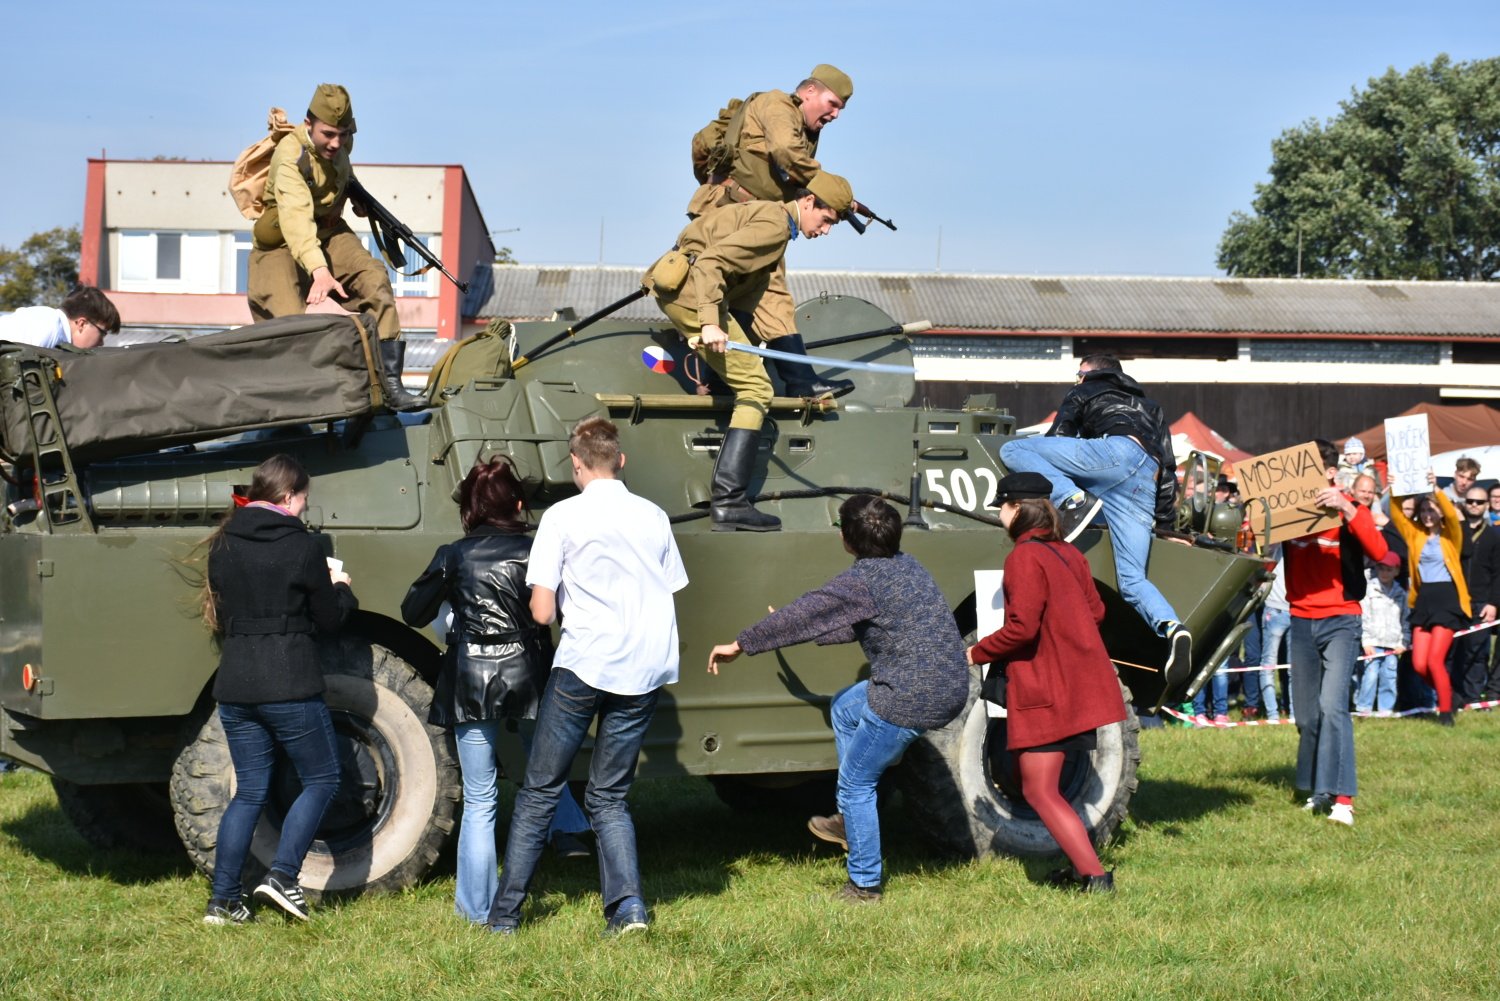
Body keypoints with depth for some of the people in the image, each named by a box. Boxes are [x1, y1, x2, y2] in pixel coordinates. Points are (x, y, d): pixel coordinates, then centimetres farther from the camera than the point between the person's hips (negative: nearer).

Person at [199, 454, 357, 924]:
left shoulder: (223, 546, 7)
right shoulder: (299, 547, -10)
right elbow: (328, 620, -2)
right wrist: (339, 589, 20)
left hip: (234, 687, 6)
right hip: (289, 687, -6)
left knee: (249, 790, 13)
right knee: (321, 779, 10)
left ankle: (223, 899, 9)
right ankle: (283, 875, -3)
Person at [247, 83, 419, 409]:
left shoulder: (342, 141, -7)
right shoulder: (290, 157, -29)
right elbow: (295, 216, -45)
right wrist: (319, 270, -57)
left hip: (329, 232, 5)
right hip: (282, 244, -5)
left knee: (374, 278, -20)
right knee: (289, 321, -25)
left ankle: (390, 384, -25)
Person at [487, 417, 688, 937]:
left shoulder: (564, 516, -5)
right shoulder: (654, 517, 8)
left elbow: (542, 612, -8)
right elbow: (671, 597, 13)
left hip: (583, 665, -4)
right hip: (646, 672, 4)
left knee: (540, 791, 8)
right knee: (609, 795, 15)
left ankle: (505, 913, 9)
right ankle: (627, 904, -1)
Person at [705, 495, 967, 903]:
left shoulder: (862, 581, -15)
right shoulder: (903, 565, 12)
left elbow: (802, 614, -12)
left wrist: (740, 645, -3)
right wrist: (806, 633, 29)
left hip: (911, 699, -9)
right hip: (951, 688, 9)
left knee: (857, 783, 6)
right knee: (844, 708, 28)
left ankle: (864, 885, 13)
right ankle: (848, 821, 31)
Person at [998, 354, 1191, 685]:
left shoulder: (1085, 393, 29)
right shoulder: (1150, 407, 43)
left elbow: (1057, 440, 19)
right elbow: (1168, 468, 33)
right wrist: (1167, 524, 30)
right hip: (1147, 484, 6)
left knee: (1012, 450, -3)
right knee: (1132, 581, 1)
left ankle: (1072, 500, -25)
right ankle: (1172, 629, -28)